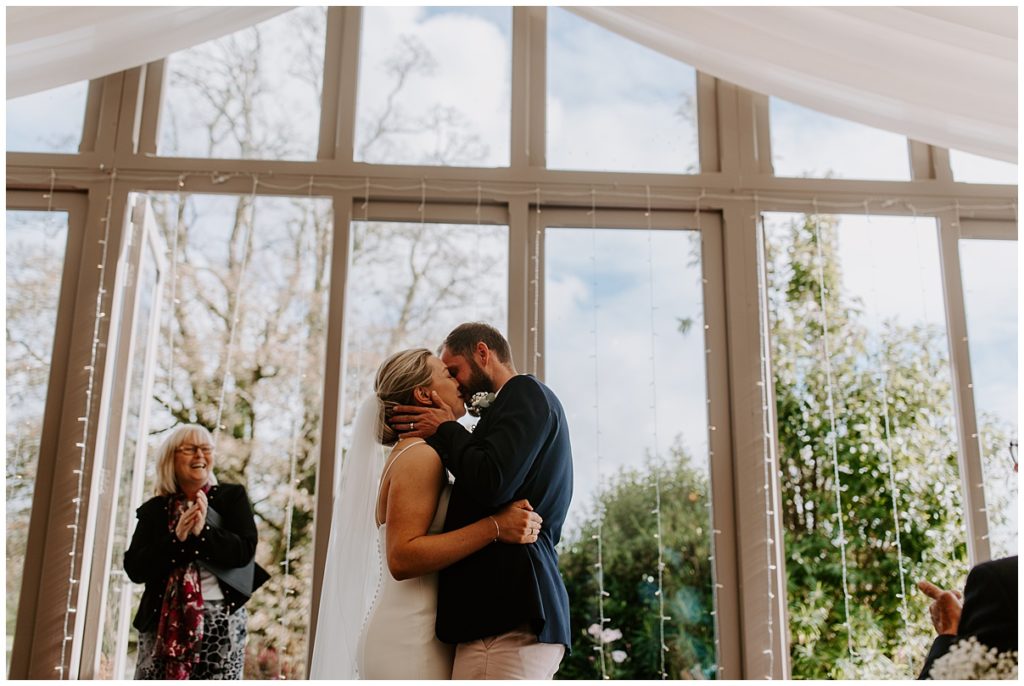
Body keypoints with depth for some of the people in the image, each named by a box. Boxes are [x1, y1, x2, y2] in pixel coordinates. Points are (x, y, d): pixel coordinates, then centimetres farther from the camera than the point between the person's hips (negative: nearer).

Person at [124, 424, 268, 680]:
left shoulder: (232, 496, 6)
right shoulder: (154, 510, 9)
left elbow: (245, 551, -5)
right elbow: (135, 569, 0)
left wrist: (204, 531, -18)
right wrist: (177, 538, -12)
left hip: (221, 618, -1)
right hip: (162, 620, 2)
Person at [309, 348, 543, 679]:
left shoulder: (417, 455, 17)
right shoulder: (421, 455, -11)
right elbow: (402, 558, -22)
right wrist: (495, 526, -25)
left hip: (415, 635, 9)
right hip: (410, 639, -9)